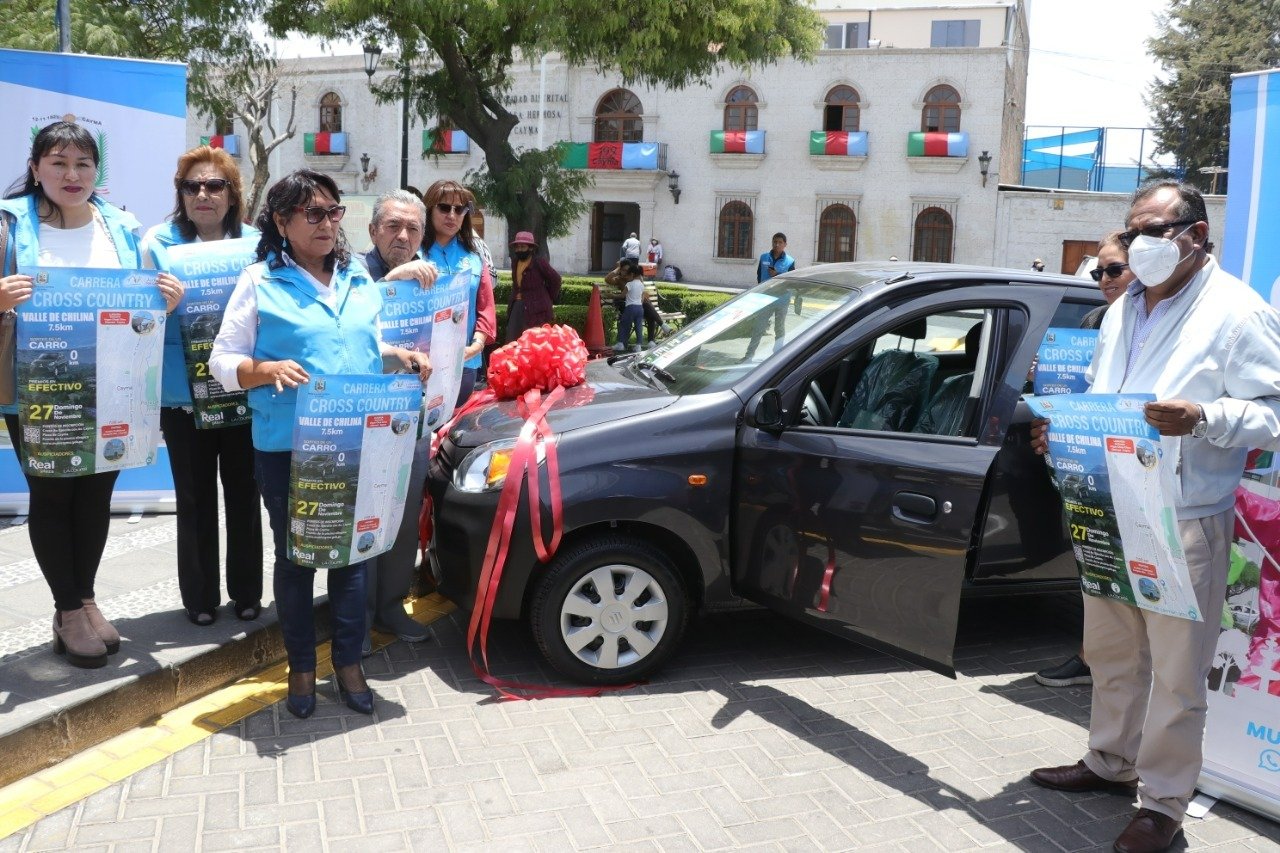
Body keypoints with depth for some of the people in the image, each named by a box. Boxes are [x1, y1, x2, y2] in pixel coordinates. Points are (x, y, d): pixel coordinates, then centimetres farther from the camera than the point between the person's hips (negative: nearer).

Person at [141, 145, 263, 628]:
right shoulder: (158, 243, 0)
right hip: (183, 392, -1)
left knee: (243, 492, 10)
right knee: (195, 497, 7)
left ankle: (246, 592, 25)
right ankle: (200, 597, 21)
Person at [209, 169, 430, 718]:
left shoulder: (360, 280, 11)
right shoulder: (260, 282, -4)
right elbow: (224, 362, -4)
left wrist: (401, 357, 2)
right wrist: (268, 370, -23)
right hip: (288, 447, -4)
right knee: (295, 557, 9)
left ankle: (349, 665, 25)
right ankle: (301, 669, 25)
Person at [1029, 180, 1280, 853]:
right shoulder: (1124, 310, 17)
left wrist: (1203, 418, -27)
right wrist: (1060, 426, 7)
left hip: (1184, 523, -7)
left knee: (1176, 672, 1)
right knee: (1111, 652, 19)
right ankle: (1110, 763, 35)